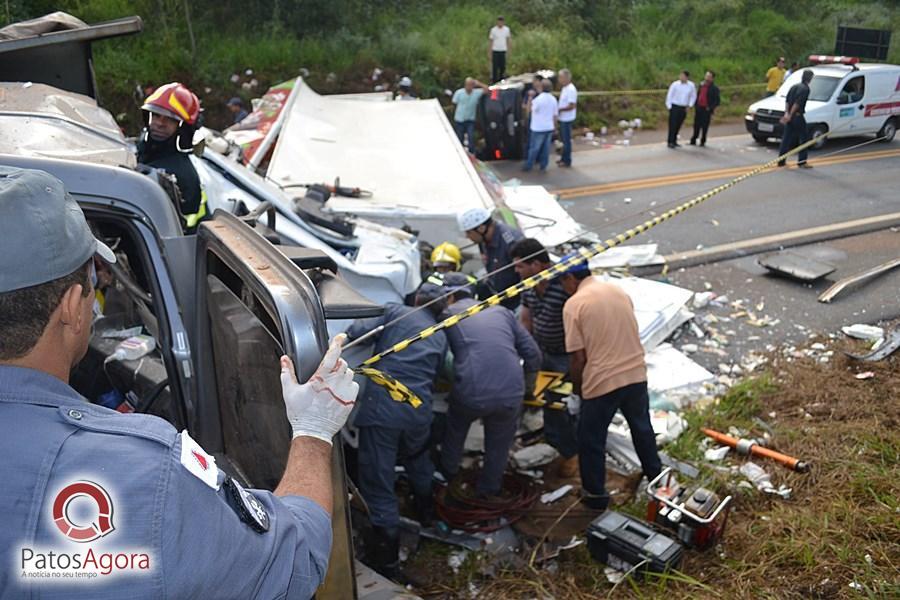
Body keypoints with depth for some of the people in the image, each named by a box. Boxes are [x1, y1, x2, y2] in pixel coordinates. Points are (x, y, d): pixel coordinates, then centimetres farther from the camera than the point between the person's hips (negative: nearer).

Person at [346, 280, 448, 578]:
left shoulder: (394, 311, 7)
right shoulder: (441, 337, 19)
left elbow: (357, 331, -4)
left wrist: (344, 338, 16)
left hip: (381, 406, -4)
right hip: (419, 409, 5)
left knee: (378, 482, 2)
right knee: (417, 460, 34)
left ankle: (385, 560, 6)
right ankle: (425, 511, 55)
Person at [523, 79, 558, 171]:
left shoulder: (538, 99, -18)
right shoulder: (553, 99, 3)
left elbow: (529, 110, -6)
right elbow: (555, 115, 7)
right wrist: (554, 126, 17)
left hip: (538, 128, -6)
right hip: (549, 128, 6)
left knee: (534, 148, 3)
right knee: (546, 148, 12)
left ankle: (528, 166, 10)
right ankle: (543, 166, 17)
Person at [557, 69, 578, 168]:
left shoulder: (571, 89, -20)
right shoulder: (564, 88, 9)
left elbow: (571, 106, -24)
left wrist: (559, 109, -18)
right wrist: (558, 109, 6)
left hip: (567, 119, -9)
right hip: (562, 118, 9)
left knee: (566, 140, 0)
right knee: (563, 139, 18)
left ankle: (567, 161, 9)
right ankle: (564, 158, 29)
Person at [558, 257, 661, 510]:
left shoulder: (574, 304, -13)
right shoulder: (618, 290, 6)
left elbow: (578, 357, -13)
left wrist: (576, 387, 2)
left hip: (601, 383, -6)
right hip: (636, 374, 6)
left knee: (591, 440, 13)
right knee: (641, 427, 28)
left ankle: (595, 494, 25)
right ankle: (655, 474, 47)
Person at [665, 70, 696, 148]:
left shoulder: (691, 85, 0)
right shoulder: (675, 84, -10)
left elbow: (693, 96, 13)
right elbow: (669, 95, -5)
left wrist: (689, 105, 6)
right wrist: (669, 107, -6)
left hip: (683, 108, 4)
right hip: (674, 107, -3)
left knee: (678, 125, 9)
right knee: (673, 124, -6)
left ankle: (674, 141, 18)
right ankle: (670, 142, -3)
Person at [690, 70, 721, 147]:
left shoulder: (714, 88, -6)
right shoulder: (701, 85, 11)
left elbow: (717, 101, -7)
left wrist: (710, 108, -15)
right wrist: (695, 106, 9)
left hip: (706, 109, -5)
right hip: (699, 108, 5)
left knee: (705, 126, 1)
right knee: (696, 126, 9)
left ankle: (703, 142, 9)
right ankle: (693, 140, 16)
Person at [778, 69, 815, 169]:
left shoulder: (794, 86, 13)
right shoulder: (805, 88, -11)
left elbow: (787, 101, 8)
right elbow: (797, 103, -19)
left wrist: (787, 113, 3)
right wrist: (790, 115, -17)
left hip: (790, 116, 8)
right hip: (797, 116, -8)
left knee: (786, 138, 10)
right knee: (804, 138, 2)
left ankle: (781, 161, 11)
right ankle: (802, 162, 1)